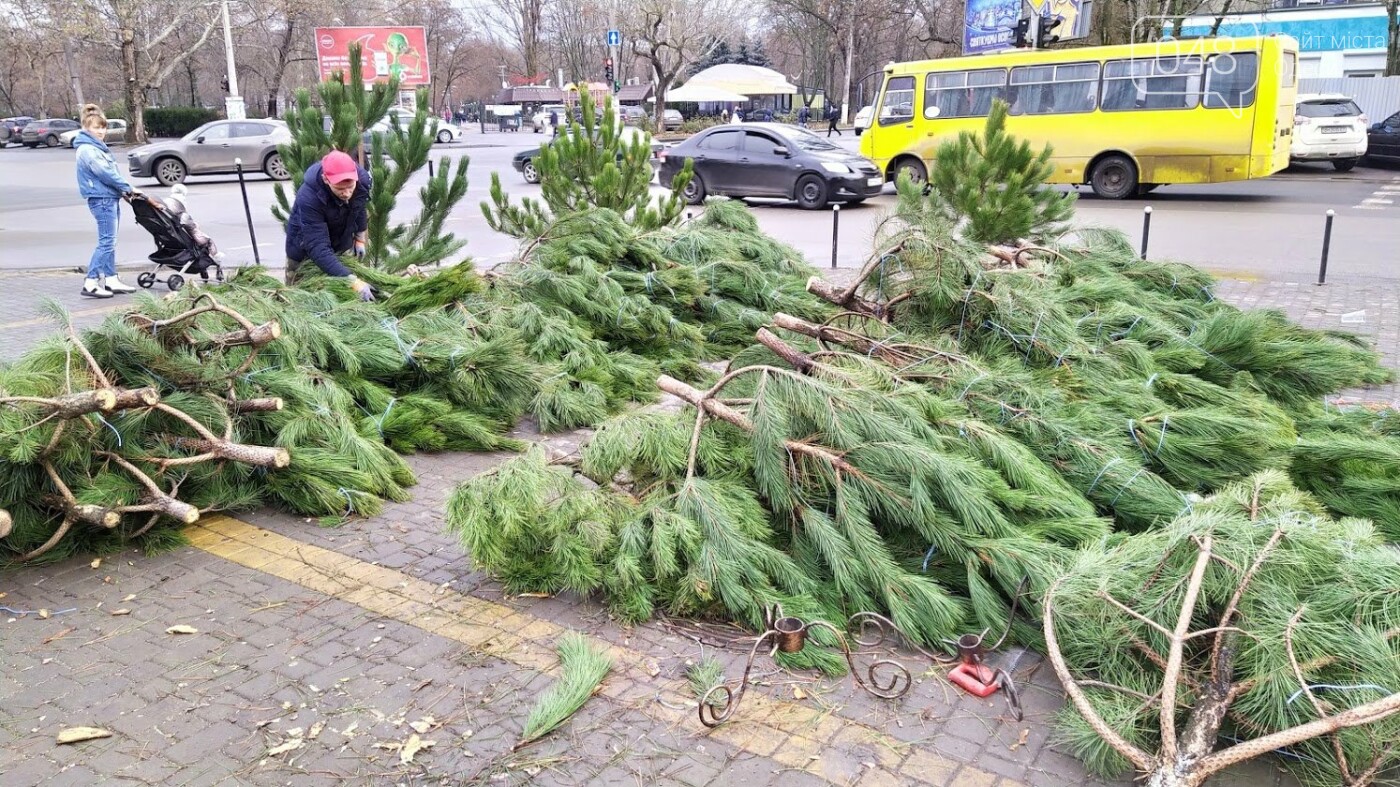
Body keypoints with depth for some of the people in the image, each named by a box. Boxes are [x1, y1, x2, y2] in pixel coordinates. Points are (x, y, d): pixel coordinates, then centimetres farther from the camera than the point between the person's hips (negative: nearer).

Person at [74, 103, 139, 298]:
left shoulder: (98, 146, 17)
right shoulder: (87, 150, -14)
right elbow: (105, 173, -19)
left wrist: (123, 189, 4)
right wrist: (128, 188, -10)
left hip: (110, 198, 10)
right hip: (101, 199, -10)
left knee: (109, 242, 12)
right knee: (106, 242, -10)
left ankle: (111, 280, 17)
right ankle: (90, 283, -8)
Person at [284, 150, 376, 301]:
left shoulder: (363, 180, -26)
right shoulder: (308, 197, -40)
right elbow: (318, 248, -44)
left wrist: (360, 239, 9)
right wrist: (354, 282, -53)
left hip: (343, 245, 4)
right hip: (306, 248, -4)